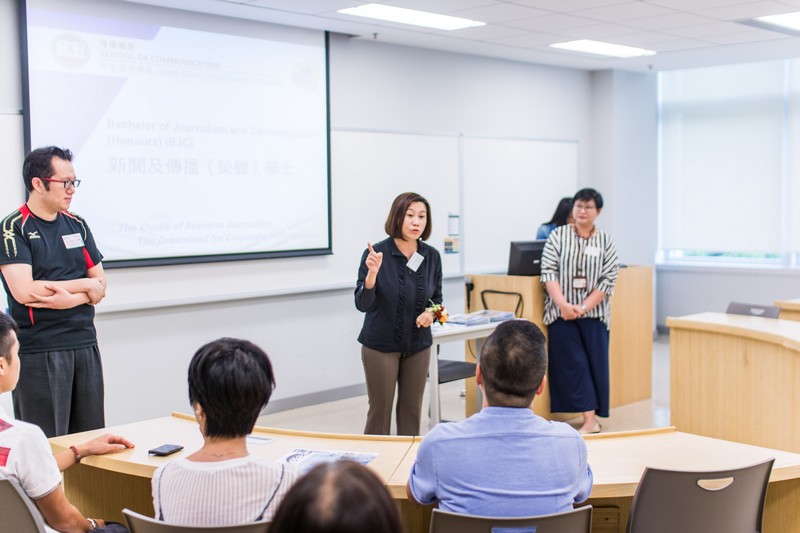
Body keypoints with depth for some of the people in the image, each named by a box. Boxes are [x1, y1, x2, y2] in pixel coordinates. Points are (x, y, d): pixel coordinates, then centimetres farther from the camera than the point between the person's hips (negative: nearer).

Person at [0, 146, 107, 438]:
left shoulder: (77, 225, 12)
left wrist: (70, 299, -12)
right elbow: (24, 291, -17)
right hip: (39, 351, -5)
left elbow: (101, 285, 10)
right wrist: (84, 285, -7)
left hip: (85, 345, 5)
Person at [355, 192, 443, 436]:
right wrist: (372, 273, -34)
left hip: (418, 345, 4)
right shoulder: (376, 253, -15)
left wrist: (430, 313, -12)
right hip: (381, 344, -4)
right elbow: (363, 304, -18)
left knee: (412, 410, 9)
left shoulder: (431, 256, -2)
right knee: (380, 411, 2)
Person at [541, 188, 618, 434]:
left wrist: (583, 307, -12)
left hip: (593, 313, 1)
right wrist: (563, 304, -16)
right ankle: (590, 418, -2)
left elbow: (608, 280, -1)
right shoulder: (558, 236, 4)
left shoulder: (605, 241, 6)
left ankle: (591, 416, 10)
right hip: (561, 313, -1)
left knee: (595, 362, 1)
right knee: (572, 363, -5)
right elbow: (548, 272, -4)